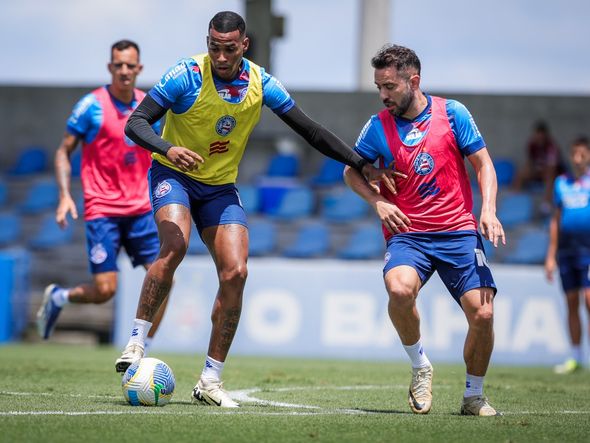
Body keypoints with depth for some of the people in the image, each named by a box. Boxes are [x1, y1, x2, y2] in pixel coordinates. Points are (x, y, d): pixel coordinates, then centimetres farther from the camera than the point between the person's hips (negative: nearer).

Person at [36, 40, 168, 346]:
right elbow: (64, 152, -2)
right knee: (104, 290, -10)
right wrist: (65, 195, -13)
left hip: (140, 209, 5)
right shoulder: (92, 106, -7)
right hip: (102, 210, -5)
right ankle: (58, 297, 23)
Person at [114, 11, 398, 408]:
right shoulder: (187, 75, -18)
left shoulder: (261, 83, -7)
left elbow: (310, 131, 1)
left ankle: (210, 381, -3)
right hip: (174, 175, -4)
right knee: (175, 245, -32)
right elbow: (136, 123, -20)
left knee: (235, 273, -12)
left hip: (221, 188, 4)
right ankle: (136, 342, -20)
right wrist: (168, 149, -41)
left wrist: (362, 165, -3)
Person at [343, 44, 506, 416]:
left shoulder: (452, 113, 0)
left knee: (482, 313, -13)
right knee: (399, 288, -32)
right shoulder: (378, 127, 2)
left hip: (459, 231, 0)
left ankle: (474, 396, 12)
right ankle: (420, 368, -6)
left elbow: (483, 164, 5)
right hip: (407, 234, 0)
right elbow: (352, 171, 15)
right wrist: (377, 201, -3)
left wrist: (488, 210, -10)